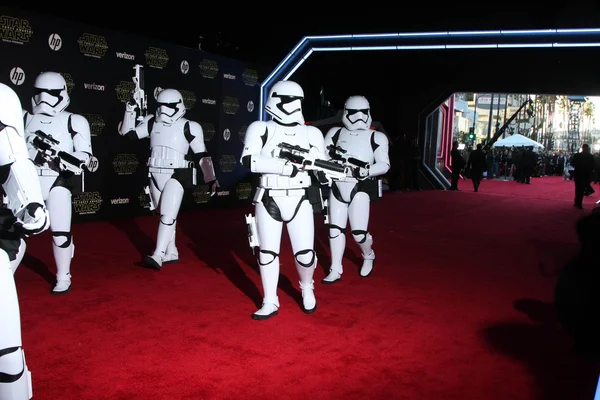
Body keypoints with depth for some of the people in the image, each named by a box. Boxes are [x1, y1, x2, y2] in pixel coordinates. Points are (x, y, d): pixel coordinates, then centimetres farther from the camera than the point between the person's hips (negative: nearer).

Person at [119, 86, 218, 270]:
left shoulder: (188, 127, -6)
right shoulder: (152, 122, 7)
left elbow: (202, 155, -4)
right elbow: (128, 133, 16)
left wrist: (211, 179, -6)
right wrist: (130, 112, 5)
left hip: (176, 176, -6)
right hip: (155, 176, 6)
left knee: (168, 216, -14)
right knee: (165, 216, 13)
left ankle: (157, 256, -18)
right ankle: (171, 253, 23)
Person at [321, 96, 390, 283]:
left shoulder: (376, 137, -1)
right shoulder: (335, 133, 7)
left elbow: (384, 165, -5)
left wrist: (366, 171, -22)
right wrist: (331, 154, -17)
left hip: (359, 189, -3)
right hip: (337, 188, 3)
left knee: (359, 233, -5)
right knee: (335, 229, 5)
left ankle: (368, 256, 28)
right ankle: (335, 270, 17)